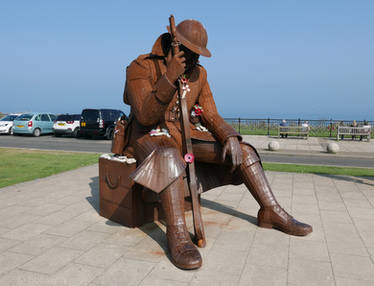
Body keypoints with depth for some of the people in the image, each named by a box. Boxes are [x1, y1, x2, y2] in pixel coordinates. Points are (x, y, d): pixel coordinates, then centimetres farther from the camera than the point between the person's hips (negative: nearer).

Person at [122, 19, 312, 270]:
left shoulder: (199, 74, 5)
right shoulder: (142, 67, -11)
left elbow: (211, 116, 4)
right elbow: (146, 116, -22)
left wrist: (230, 137, -16)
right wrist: (169, 78, -32)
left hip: (185, 136, 6)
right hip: (150, 137, -5)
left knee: (242, 149, -10)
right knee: (170, 156, -42)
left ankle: (272, 211, -3)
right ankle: (177, 233, -40)